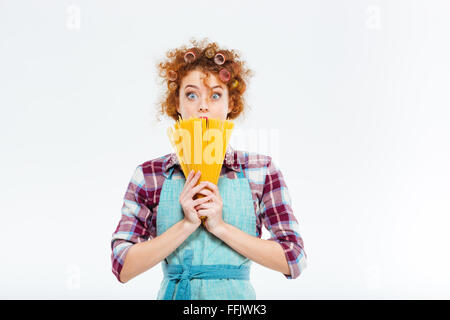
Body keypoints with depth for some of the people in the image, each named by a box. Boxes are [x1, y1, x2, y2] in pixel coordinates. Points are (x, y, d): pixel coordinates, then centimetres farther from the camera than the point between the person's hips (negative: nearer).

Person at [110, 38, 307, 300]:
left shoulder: (261, 170, -3)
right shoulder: (149, 175, -3)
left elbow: (294, 261, -8)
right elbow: (122, 268, -8)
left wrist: (220, 226, -16)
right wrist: (187, 224, -19)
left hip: (236, 293, 0)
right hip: (173, 293, 0)